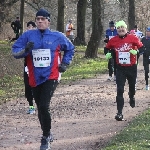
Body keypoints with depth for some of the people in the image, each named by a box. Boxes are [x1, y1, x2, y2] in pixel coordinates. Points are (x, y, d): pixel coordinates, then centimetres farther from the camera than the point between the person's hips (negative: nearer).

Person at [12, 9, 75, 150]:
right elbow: (14, 51, -2)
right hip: (35, 78, 3)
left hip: (51, 77, -3)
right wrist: (25, 50, -20)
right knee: (40, 108, 12)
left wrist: (65, 63, 8)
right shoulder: (28, 35, 1)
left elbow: (70, 49, 17)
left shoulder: (57, 36, 0)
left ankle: (46, 137, -1)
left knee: (44, 106, -17)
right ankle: (47, 134, 32)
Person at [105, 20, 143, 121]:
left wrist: (136, 52, -20)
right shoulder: (113, 40, -4)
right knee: (120, 90, -11)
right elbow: (107, 48, 14)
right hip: (120, 68, 0)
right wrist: (108, 54, -6)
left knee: (132, 86, 22)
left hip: (132, 67, 0)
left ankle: (132, 97, 58)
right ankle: (120, 113, -11)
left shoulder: (133, 38, -9)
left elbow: (141, 47, 0)